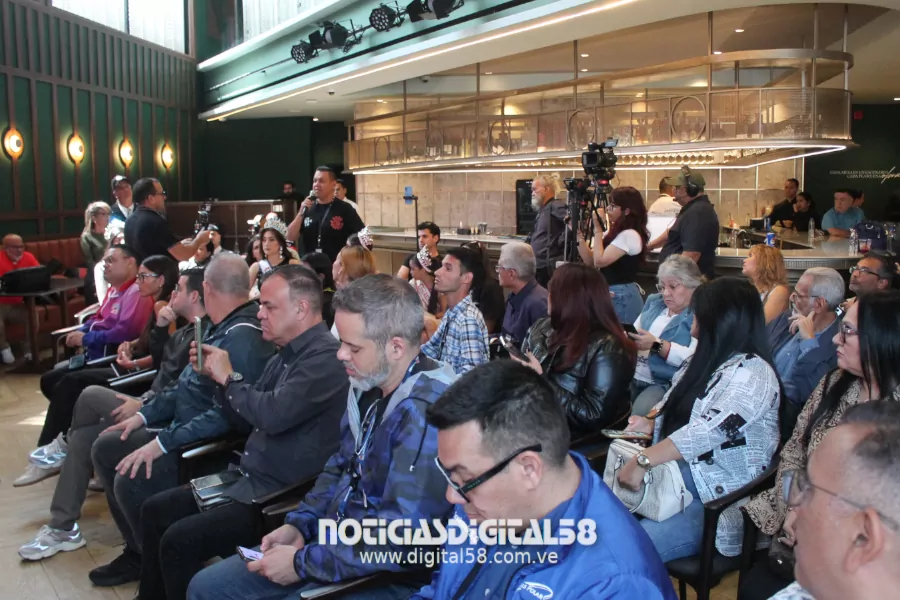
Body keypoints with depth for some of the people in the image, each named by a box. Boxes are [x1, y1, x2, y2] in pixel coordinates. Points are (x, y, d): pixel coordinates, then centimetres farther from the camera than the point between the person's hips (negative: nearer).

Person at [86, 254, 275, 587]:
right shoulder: (219, 326, 8)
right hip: (185, 429, 11)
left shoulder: (243, 337, -25)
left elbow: (226, 414, -30)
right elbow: (187, 385, 18)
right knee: (104, 448, 12)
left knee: (131, 480, -25)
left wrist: (163, 443, -26)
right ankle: (138, 551, 20)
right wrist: (144, 415, 11)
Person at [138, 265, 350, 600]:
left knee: (179, 540, -18)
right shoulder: (287, 354, 11)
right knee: (155, 511, 12)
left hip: (283, 496, -10)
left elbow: (273, 415, -31)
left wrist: (229, 377, -14)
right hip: (250, 481, 10)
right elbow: (250, 416, 18)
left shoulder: (326, 358, -20)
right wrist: (214, 375, 3)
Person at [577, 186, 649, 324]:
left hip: (622, 297, -9)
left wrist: (597, 228, -16)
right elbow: (590, 260, 9)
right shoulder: (616, 233, 12)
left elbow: (599, 261, -24)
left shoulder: (630, 235, -17)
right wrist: (577, 232, 4)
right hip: (611, 294, 9)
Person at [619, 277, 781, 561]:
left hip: (717, 498, -8)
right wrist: (651, 425, 2)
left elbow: (709, 430, -25)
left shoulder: (752, 372, -11)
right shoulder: (706, 361, 14)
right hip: (672, 478, 8)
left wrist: (642, 461, -28)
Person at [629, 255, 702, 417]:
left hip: (667, 384, -6)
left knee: (638, 415, -31)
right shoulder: (654, 302, 18)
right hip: (632, 376, 6)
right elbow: (636, 331, 19)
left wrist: (656, 345, -22)